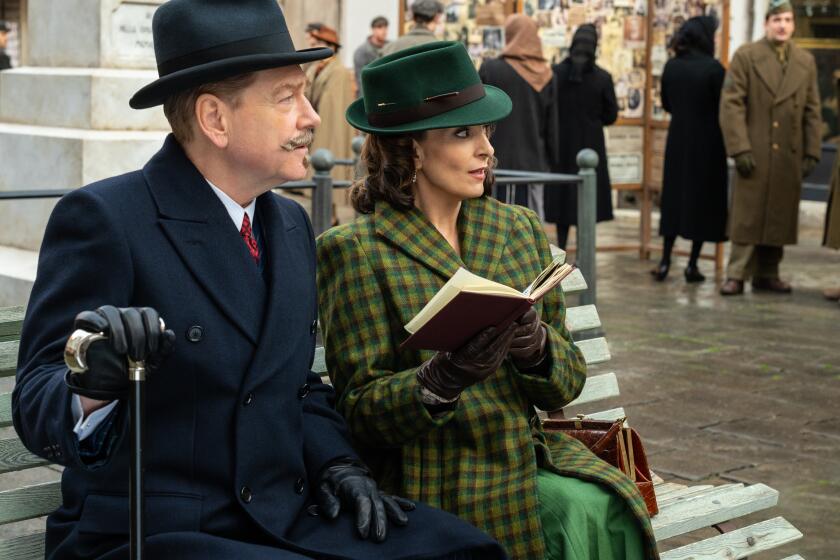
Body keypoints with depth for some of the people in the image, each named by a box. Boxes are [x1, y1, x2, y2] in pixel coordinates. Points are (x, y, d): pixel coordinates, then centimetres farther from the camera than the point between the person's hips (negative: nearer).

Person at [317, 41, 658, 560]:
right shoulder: (355, 249, -6)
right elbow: (359, 409, -7)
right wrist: (442, 377, -26)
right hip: (433, 484, -5)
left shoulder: (520, 228, 9)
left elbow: (568, 381, 9)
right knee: (580, 516, -25)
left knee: (607, 507, -22)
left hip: (529, 454, 5)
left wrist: (537, 346, -15)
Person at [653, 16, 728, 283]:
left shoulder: (671, 66, 0)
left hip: (677, 140, 4)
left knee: (674, 196, 12)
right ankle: (692, 264, 6)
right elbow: (723, 108, -11)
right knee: (704, 200, 5)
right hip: (707, 143, -4)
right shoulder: (713, 68, -14)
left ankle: (665, 262, 9)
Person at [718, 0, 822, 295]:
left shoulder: (806, 61, 12)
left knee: (780, 217, 5)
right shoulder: (746, 56, 2)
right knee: (747, 216, -3)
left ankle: (767, 274, 14)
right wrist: (740, 148, -12)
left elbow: (812, 110, 12)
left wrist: (811, 152, 6)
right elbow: (731, 104, -4)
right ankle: (736, 276, 2)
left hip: (789, 157, 4)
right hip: (754, 153, -3)